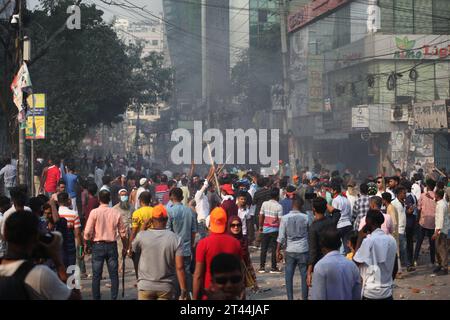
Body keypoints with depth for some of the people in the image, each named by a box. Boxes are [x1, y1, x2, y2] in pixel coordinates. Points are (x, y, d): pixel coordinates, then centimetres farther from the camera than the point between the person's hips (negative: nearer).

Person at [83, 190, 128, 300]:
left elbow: (87, 232, -10)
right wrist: (125, 247, 15)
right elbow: (123, 233, 4)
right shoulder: (116, 213, -1)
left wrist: (86, 242, 8)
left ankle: (96, 298, 8)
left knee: (96, 275, 6)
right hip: (112, 245, 1)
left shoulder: (94, 212, -8)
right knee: (114, 275, 7)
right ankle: (114, 297, 6)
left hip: (98, 245, -1)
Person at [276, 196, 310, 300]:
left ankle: (290, 298, 10)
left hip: (290, 251, 0)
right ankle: (305, 297, 12)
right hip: (303, 250, 0)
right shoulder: (306, 218, -6)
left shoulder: (285, 218, -6)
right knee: (304, 275, 9)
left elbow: (281, 237, -6)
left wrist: (278, 251, 2)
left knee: (289, 276, 9)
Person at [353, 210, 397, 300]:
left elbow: (355, 263, -7)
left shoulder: (368, 241, -15)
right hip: (387, 292, 5)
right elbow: (395, 267, 11)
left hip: (370, 293, -5)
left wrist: (359, 239, -3)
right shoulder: (392, 240, 4)